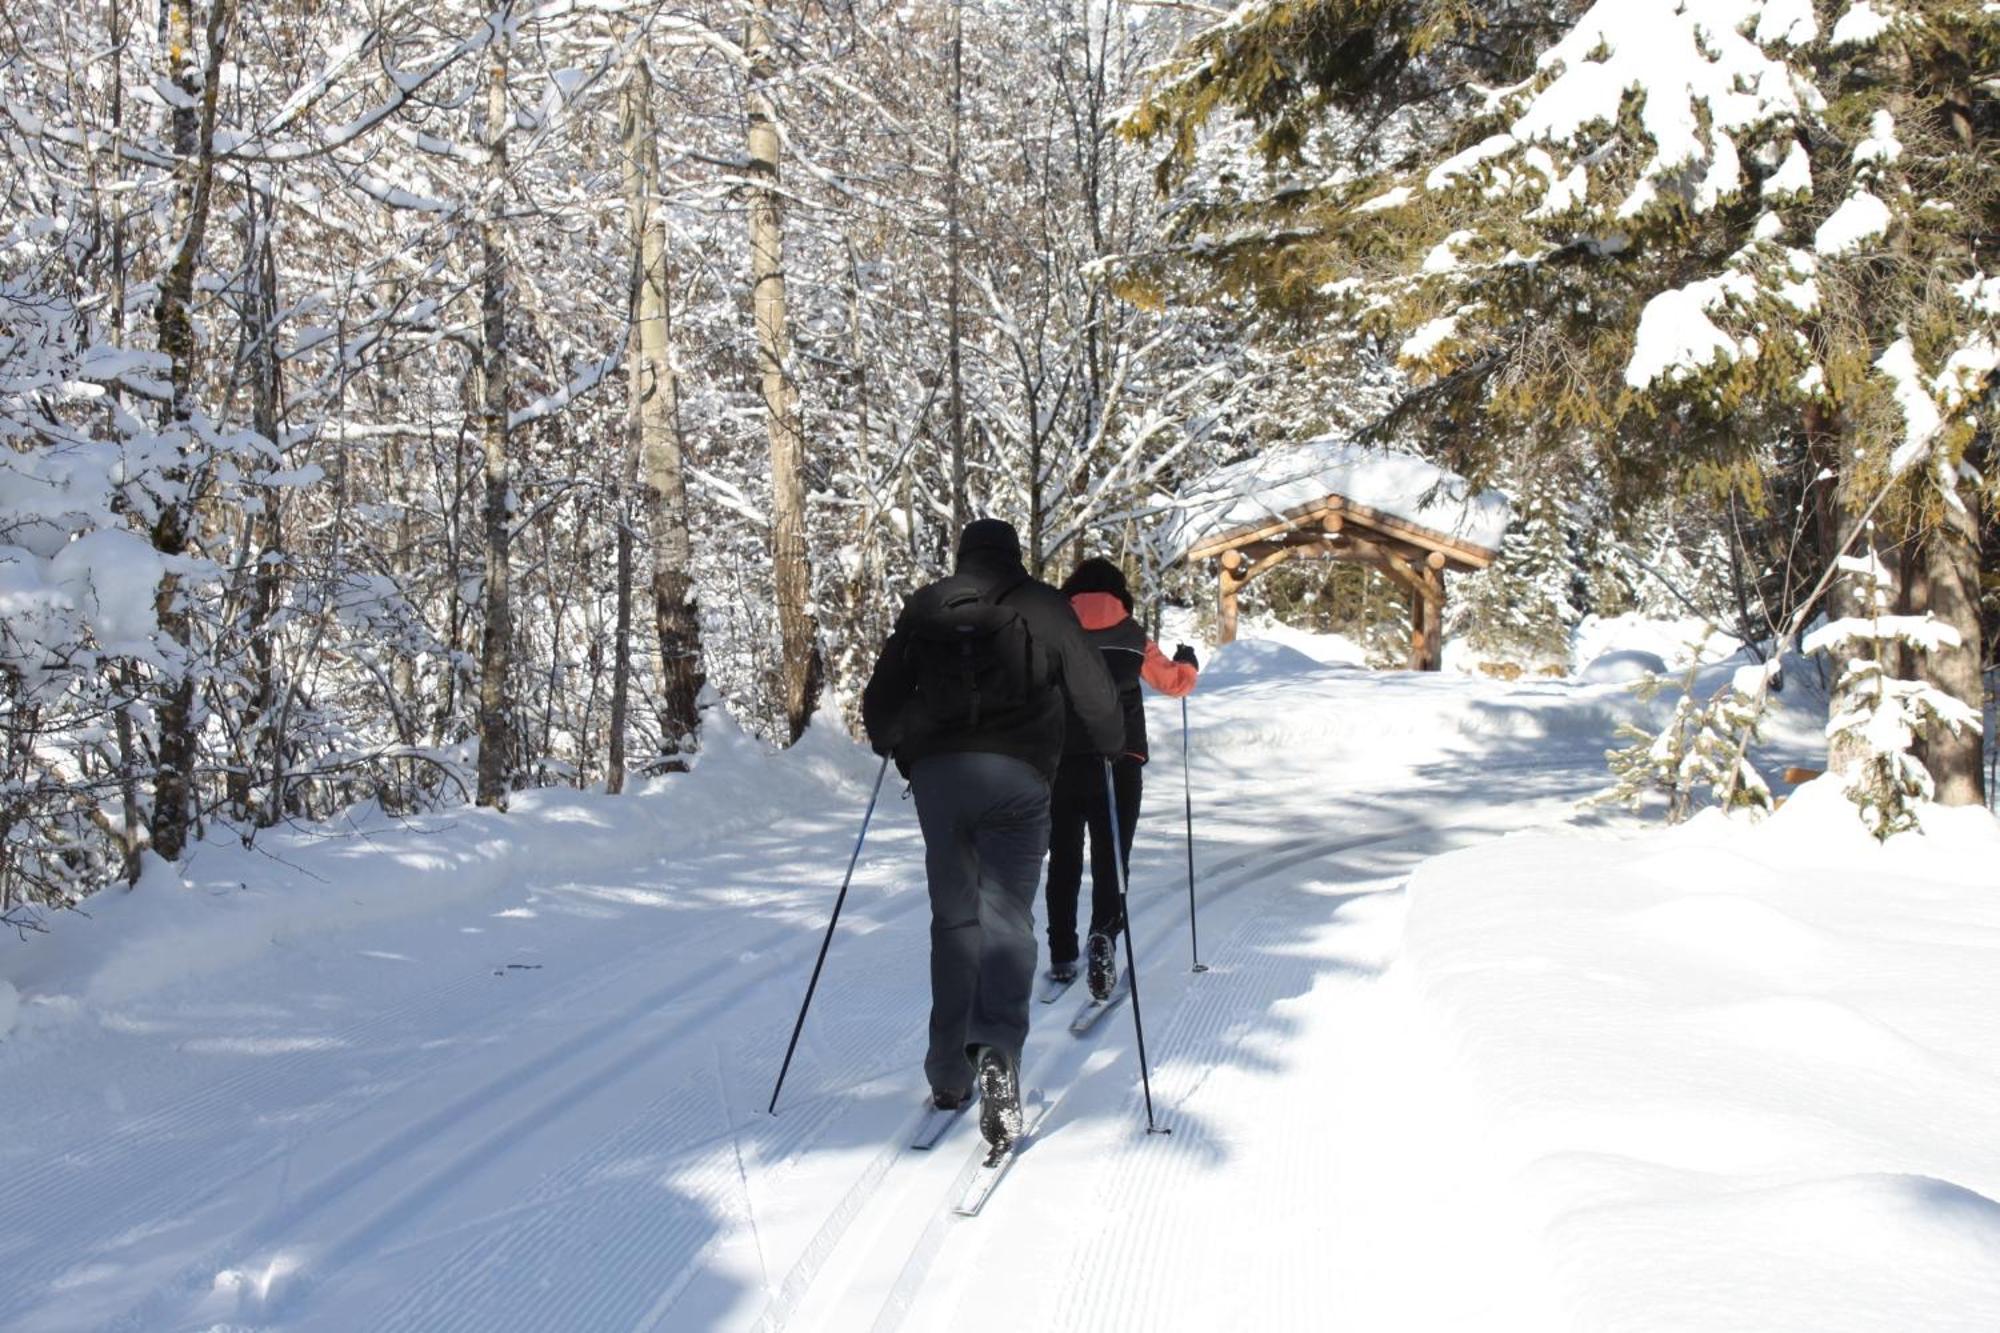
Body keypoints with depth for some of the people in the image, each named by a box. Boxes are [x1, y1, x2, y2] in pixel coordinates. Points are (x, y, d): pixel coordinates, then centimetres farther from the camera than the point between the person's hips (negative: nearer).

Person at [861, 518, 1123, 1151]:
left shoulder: (923, 607, 14)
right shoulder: (1044, 608, 8)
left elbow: (881, 702, 16)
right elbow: (1094, 699, 5)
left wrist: (898, 746, 35)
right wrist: (1107, 743, 24)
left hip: (937, 774, 2)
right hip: (1017, 777, -2)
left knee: (953, 918, 13)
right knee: (1007, 916, -1)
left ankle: (950, 1070, 14)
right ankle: (998, 1051, -23)